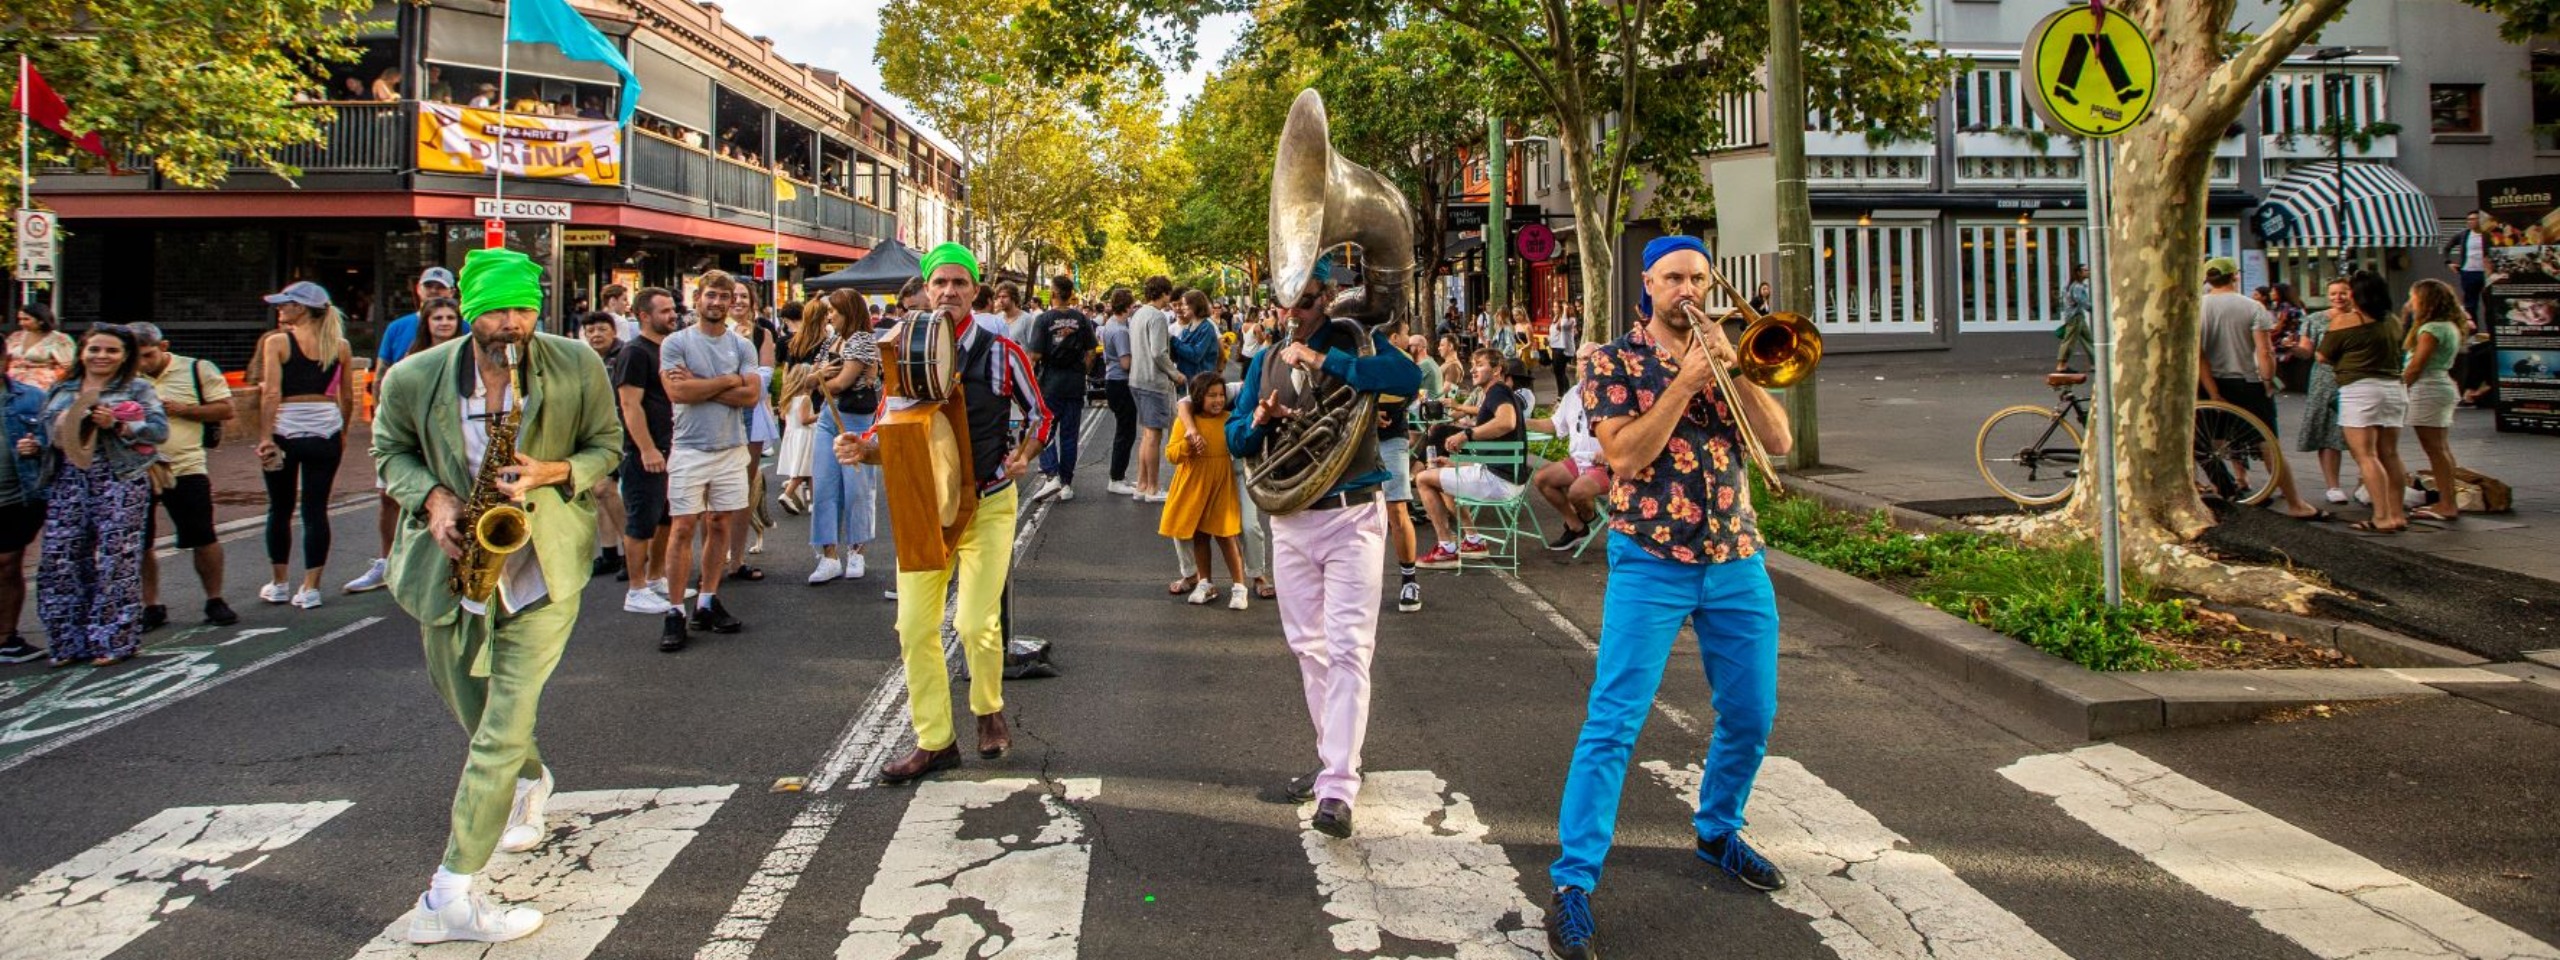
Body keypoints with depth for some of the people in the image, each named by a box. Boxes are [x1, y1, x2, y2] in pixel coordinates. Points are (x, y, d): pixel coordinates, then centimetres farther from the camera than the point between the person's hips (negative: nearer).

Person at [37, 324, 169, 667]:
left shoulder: (138, 390, 6)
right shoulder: (60, 391, 18)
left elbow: (160, 431, -4)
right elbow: (46, 431, 18)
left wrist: (117, 425, -15)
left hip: (120, 480, -4)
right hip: (68, 482, 4)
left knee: (116, 561, -5)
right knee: (61, 560, 1)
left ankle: (114, 641, 3)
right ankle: (69, 642, 11)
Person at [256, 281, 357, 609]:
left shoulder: (277, 343, -6)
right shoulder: (340, 346, 3)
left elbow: (272, 394, -12)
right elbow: (347, 396, 8)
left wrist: (265, 437, -11)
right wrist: (342, 433, 20)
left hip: (285, 432, -2)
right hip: (325, 432, 2)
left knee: (280, 509, 12)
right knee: (316, 510, 4)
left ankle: (278, 585, 21)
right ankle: (310, 588, 3)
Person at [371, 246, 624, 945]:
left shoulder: (578, 368, -8)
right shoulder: (415, 379, -6)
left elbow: (607, 445, 3)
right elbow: (390, 450, 9)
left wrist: (553, 472, -18)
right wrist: (431, 498, -12)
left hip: (542, 567, -3)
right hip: (452, 564, 3)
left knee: (503, 731, -11)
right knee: (471, 714, 21)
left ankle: (450, 896, -5)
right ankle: (532, 782, 55)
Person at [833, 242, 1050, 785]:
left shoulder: (1001, 352, -5)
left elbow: (1038, 413, 8)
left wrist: (1024, 455, -10)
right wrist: (861, 449, -15)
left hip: (989, 503, -3)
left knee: (974, 622, -10)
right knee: (915, 626, 0)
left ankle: (989, 711, 21)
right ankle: (934, 742, 13)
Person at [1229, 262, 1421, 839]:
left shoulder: (1353, 340, -4)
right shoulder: (1265, 362, 11)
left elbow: (1408, 377, -24)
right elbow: (1235, 439, 12)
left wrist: (1324, 360, -26)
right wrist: (1259, 422, -11)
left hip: (1351, 515, -6)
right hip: (1290, 520, 6)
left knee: (1348, 650, -10)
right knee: (1309, 649, 12)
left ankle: (1338, 790, -13)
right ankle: (1334, 762, 26)